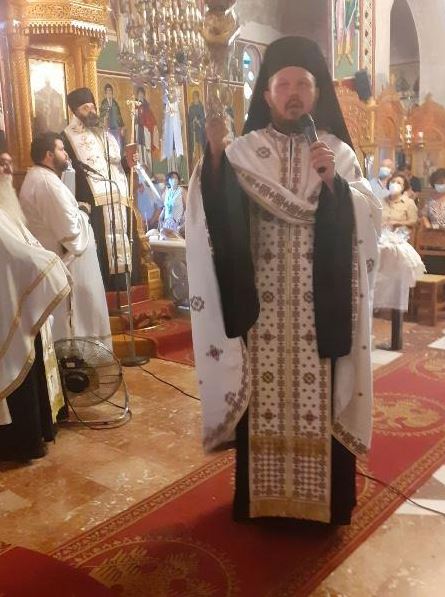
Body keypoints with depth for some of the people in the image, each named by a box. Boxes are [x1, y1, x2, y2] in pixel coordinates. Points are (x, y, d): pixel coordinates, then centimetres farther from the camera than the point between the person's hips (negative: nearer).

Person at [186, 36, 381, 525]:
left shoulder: (338, 152, 7)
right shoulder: (244, 150, 3)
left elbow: (370, 218, -1)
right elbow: (217, 214, -11)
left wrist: (335, 183, -16)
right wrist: (214, 153, -25)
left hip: (321, 304, 1)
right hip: (263, 302, 0)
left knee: (318, 394, 5)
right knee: (264, 393, 5)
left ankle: (320, 493, 23)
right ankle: (265, 492, 23)